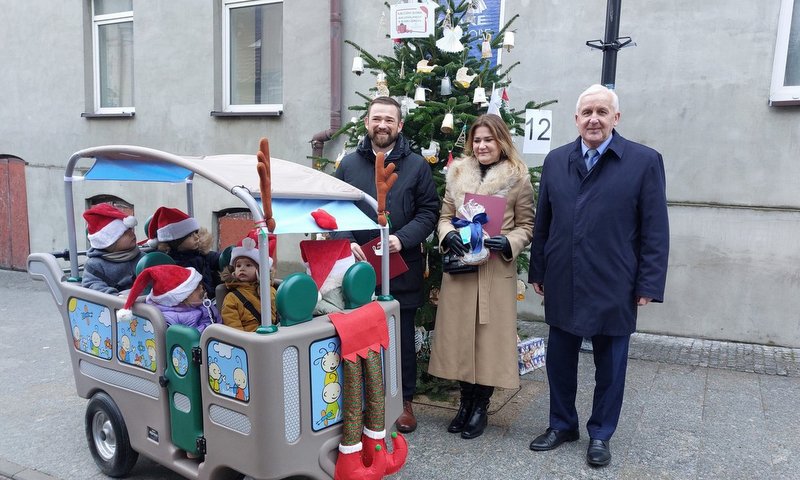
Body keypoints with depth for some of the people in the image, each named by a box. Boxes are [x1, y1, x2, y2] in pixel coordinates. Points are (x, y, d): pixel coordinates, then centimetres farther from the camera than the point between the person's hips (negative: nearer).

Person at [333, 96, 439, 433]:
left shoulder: (416, 165, 2)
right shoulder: (349, 164, 7)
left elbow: (429, 211, -1)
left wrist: (402, 239, -15)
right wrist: (346, 242, -10)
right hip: (358, 266, 1)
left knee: (402, 337, 10)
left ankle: (404, 402, 26)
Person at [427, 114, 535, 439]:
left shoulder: (518, 178, 0)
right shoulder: (457, 173, 9)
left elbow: (527, 226, 3)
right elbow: (445, 215, 12)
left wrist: (508, 243, -16)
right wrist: (448, 235, -8)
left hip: (497, 270, -3)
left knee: (490, 338, 4)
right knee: (459, 336, 8)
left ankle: (480, 407, 21)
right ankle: (465, 402, 26)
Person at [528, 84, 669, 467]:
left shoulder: (645, 161, -5)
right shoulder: (556, 160, 5)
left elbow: (655, 231, -5)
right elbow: (542, 222, 9)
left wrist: (649, 284, -8)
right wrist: (538, 271, 9)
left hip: (614, 289, -3)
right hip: (562, 285, 3)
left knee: (609, 366, 12)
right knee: (559, 361, 14)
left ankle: (600, 434, 30)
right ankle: (562, 425, 34)